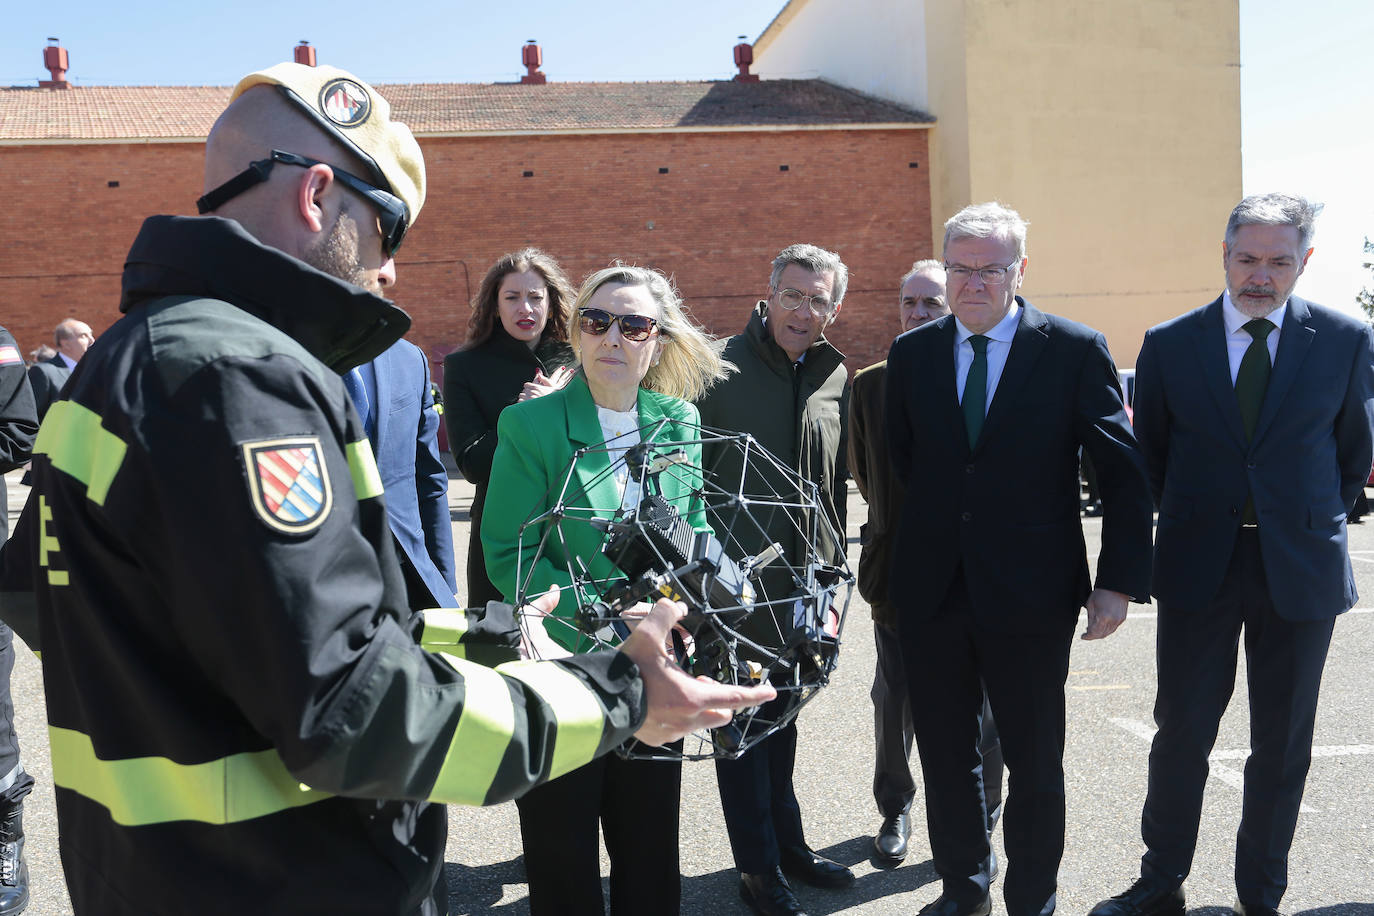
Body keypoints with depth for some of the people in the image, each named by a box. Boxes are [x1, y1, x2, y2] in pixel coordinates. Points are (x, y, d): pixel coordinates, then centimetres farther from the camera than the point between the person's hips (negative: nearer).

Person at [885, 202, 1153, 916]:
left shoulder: (1076, 350, -6)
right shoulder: (910, 354, 4)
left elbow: (1123, 472, -4)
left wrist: (1121, 579, -9)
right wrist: (937, 524, 7)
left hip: (1031, 595, -3)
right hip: (932, 590, 3)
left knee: (1035, 763, 10)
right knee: (945, 756, 15)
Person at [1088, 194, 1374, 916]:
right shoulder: (1169, 343, 0)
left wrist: (1314, 525, 7)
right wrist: (1188, 523, 8)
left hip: (1301, 570, 0)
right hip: (1198, 567, 0)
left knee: (1283, 742, 10)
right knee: (1181, 730, 6)